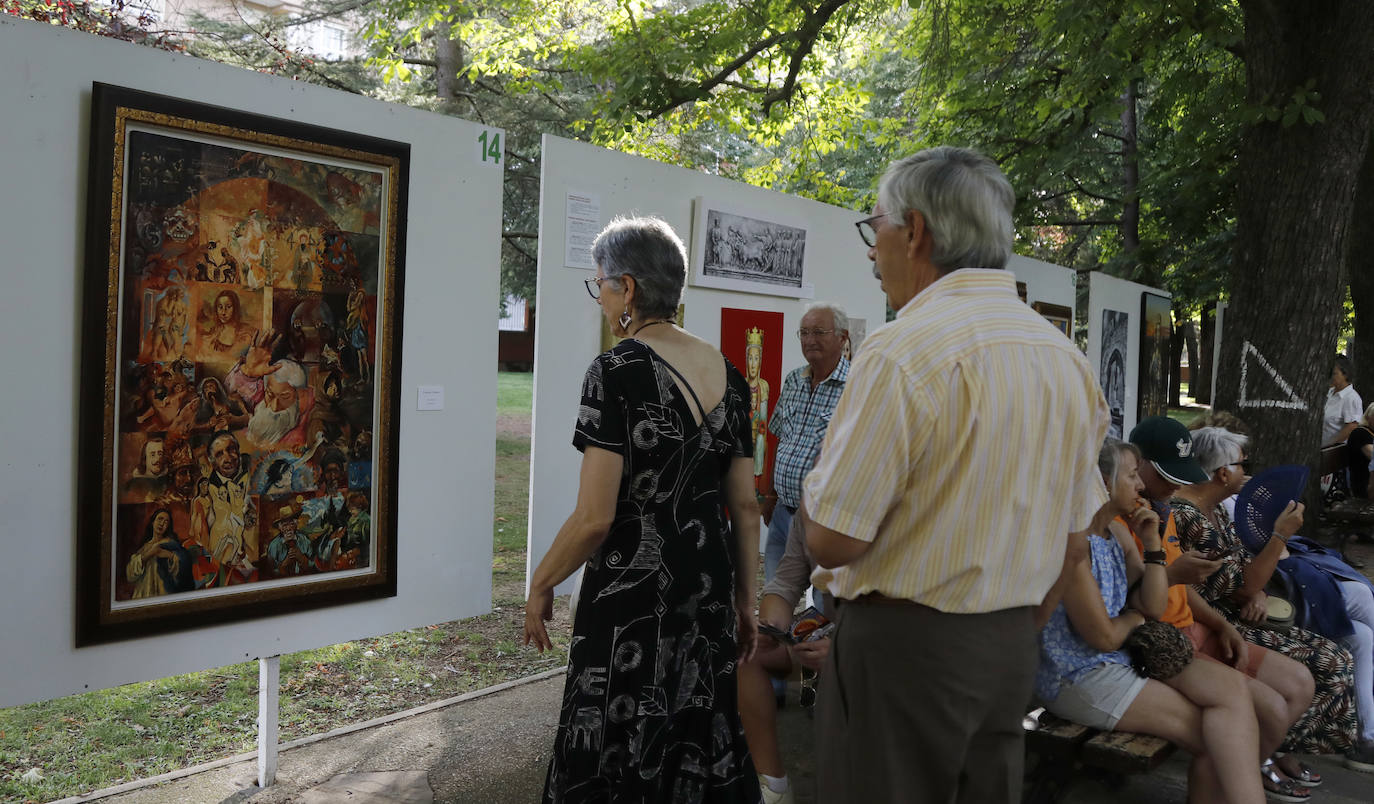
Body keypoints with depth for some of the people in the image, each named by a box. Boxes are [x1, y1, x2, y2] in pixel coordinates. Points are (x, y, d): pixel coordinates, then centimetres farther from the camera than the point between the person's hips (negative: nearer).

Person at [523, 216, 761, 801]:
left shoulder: (617, 370, -15)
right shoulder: (727, 374, 4)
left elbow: (595, 517, -18)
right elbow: (745, 506, 7)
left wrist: (541, 585, -3)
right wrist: (745, 600, 16)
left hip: (631, 595, -6)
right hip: (707, 589, 7)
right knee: (699, 745, 20)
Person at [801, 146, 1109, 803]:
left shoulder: (903, 350, -20)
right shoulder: (1067, 356, 6)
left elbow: (830, 540, -20)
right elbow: (1074, 526, 12)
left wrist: (819, 470, 0)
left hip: (902, 649, -8)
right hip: (1014, 645, 8)